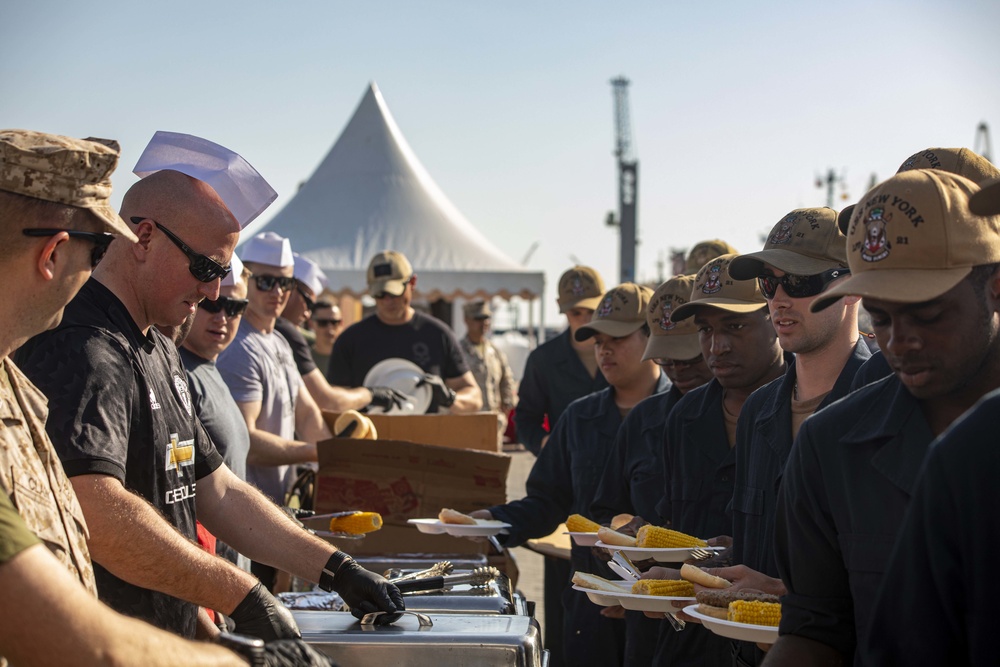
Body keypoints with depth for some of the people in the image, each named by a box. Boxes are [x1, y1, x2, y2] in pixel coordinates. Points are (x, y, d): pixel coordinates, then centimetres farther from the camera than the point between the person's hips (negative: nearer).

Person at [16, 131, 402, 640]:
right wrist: (242, 597, -28)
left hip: (169, 645, 10)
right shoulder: (82, 348, -17)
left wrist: (337, 571, 10)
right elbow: (94, 512, -31)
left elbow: (219, 494, 19)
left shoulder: (161, 354, 17)